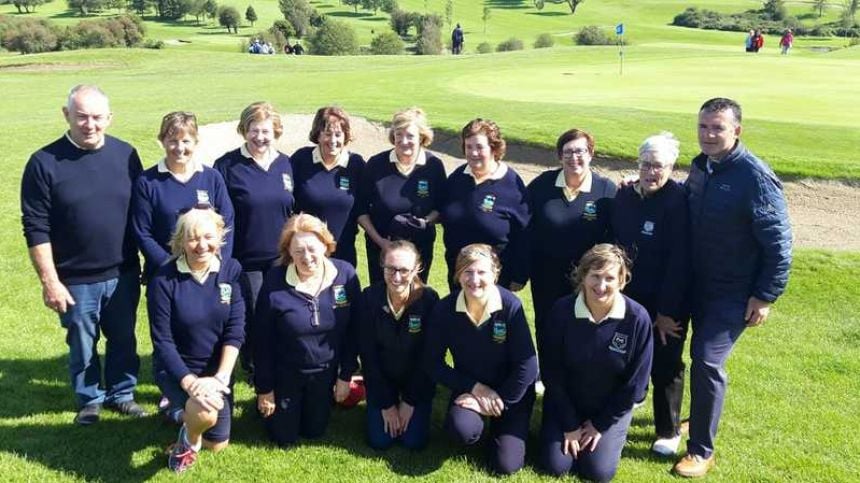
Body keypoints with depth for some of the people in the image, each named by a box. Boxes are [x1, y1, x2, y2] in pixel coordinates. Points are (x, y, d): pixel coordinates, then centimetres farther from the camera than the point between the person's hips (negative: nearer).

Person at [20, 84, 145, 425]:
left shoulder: (126, 155, -1)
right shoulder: (45, 162, -10)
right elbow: (36, 229, -9)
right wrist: (49, 281, -12)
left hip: (123, 274, 2)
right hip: (76, 280, -2)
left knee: (124, 340, 16)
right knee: (82, 346, 14)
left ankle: (122, 394, 36)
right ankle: (90, 400, 35)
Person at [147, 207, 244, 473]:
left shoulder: (232, 270, -11)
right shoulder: (164, 279, -18)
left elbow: (236, 330, -12)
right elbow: (162, 341, -16)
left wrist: (221, 377, -23)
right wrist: (189, 382, -28)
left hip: (216, 367, 4)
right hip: (176, 367, -3)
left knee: (217, 444, 10)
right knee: (205, 413, -33)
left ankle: (184, 410, 42)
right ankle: (188, 438, 5)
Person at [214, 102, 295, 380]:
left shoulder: (286, 164, 5)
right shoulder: (227, 166, -7)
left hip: (281, 259, 3)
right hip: (245, 260, -3)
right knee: (251, 318, 7)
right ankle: (254, 370, 28)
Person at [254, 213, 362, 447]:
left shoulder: (346, 274, -16)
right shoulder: (274, 282, -22)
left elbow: (353, 330, -6)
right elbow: (263, 339, -12)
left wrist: (346, 375, -2)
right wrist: (264, 388, -6)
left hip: (325, 372, 2)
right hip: (285, 373, -2)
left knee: (314, 431, 20)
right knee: (285, 438, 14)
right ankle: (278, 405, 43)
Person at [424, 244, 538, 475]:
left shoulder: (511, 306, -24)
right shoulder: (444, 309, -18)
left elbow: (527, 367, -19)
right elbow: (433, 363, -9)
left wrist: (499, 402, -16)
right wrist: (475, 388, -15)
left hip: (511, 390, -1)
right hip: (469, 387, 1)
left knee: (506, 465, -8)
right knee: (462, 430, -30)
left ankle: (503, 426, 23)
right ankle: (477, 422, 7)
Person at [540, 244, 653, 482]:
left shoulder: (637, 319, -22)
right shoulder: (562, 311, -21)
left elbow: (635, 383, -12)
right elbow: (552, 372, -11)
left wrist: (600, 424, -8)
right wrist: (569, 424, -9)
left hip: (611, 407, 0)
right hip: (565, 402, 1)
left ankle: (612, 432, 23)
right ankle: (565, 427, 24)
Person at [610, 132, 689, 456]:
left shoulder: (678, 202, -17)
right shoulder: (624, 196, 1)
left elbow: (679, 261, -19)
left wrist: (667, 310, -18)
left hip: (666, 302, -5)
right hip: (629, 297, 5)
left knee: (664, 367, 8)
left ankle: (668, 431, 26)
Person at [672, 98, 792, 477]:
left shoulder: (755, 177, -20)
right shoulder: (700, 166, 2)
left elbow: (778, 242, -17)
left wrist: (766, 296, -16)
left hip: (734, 293, -7)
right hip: (698, 285, 7)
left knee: (707, 361, -9)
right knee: (702, 357, 17)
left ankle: (701, 451, 5)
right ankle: (703, 418, 38)